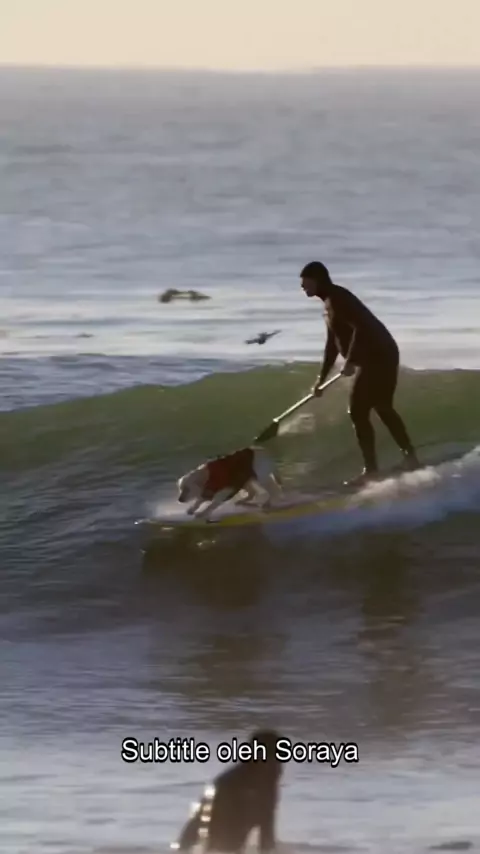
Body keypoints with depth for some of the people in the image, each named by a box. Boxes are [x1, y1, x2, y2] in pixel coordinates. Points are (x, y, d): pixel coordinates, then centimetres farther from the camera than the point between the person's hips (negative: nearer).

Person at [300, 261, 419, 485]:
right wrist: (322, 377, 26)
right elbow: (333, 343, 25)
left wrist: (351, 361, -27)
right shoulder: (330, 303, 18)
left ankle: (371, 468, -9)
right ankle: (410, 457, 26)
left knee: (358, 411, -9)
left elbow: (361, 327, -26)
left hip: (378, 357, -11)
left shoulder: (337, 298, -14)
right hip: (378, 357, 11)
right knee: (383, 408, 21)